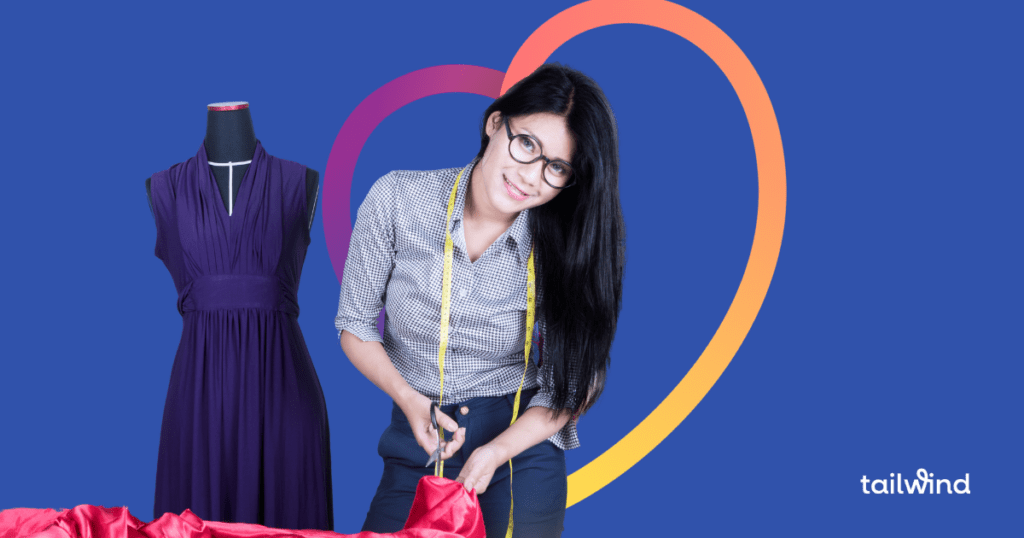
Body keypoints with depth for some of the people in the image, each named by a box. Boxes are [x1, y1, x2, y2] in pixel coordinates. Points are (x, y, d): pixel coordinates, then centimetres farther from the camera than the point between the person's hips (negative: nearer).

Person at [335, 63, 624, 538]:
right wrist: (408, 399, -16)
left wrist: (495, 453, -20)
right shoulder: (397, 200, -12)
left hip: (522, 446, -1)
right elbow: (355, 325, -1)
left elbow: (575, 383, -7)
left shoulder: (566, 245, -12)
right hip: (415, 450, 1)